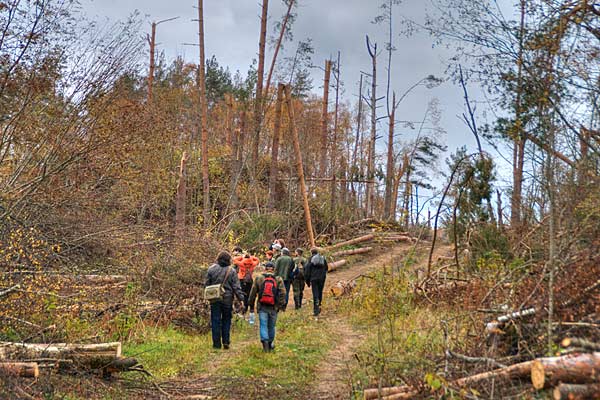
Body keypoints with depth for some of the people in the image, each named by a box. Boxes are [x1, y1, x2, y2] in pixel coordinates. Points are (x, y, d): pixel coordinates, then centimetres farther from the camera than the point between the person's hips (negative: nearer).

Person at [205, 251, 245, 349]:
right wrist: (241, 299, -1)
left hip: (215, 300, 1)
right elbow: (236, 287, -6)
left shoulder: (212, 269, 0)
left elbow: (207, 284, 6)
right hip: (227, 300, -1)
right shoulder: (231, 271, -5)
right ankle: (226, 341, 7)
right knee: (226, 321, 11)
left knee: (215, 321, 5)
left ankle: (217, 343, 6)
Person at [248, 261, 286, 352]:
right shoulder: (278, 280, -1)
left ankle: (265, 341, -17)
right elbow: (282, 293, -5)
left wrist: (251, 306, 10)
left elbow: (253, 293, 3)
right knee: (271, 326, 15)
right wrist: (280, 305, 2)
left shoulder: (258, 278, 1)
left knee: (263, 325, 2)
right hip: (273, 308, 1)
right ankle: (270, 344, 27)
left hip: (262, 307, -1)